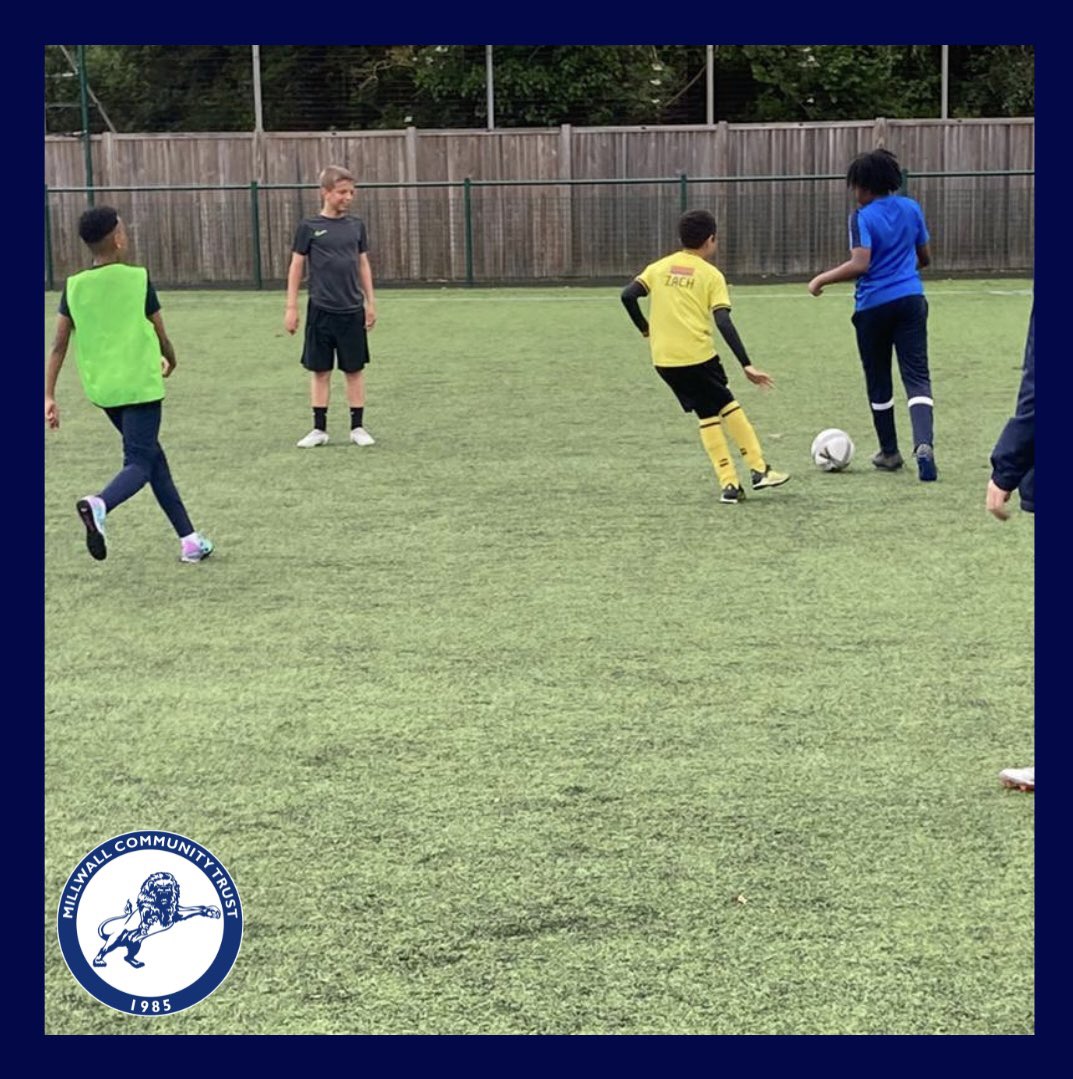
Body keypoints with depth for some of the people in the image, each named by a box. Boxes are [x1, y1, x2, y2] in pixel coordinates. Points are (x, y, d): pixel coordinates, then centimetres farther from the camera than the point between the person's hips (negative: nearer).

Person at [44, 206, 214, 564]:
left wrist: (49, 396, 2)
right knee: (139, 464, -4)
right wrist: (170, 360, 24)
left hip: (101, 389, 5)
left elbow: (59, 346, -1)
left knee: (153, 457, 17)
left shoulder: (74, 286, 2)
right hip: (140, 384, -5)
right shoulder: (138, 279, -7)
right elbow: (160, 334, 3)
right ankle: (99, 505, -37)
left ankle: (188, 539, 20)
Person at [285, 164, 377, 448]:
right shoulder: (309, 227, -3)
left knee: (354, 370, 6)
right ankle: (319, 429, 13)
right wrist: (291, 307, -1)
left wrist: (370, 302, 10)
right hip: (321, 311, -2)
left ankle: (357, 427, 14)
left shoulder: (356, 225, 6)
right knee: (320, 370, 4)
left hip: (353, 311, 2)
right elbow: (296, 267, 1)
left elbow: (363, 264, 12)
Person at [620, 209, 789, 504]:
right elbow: (724, 323, -10)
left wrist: (645, 329, 14)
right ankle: (759, 470, 16)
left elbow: (628, 295, -1)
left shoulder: (659, 267, 11)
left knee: (708, 415, 14)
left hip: (664, 360, 4)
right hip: (698, 356, -4)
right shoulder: (711, 275, 0)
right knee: (728, 406, 16)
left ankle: (729, 484, 9)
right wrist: (747, 365, -11)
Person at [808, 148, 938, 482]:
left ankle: (890, 452, 23)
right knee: (917, 376, -3)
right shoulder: (912, 208, 7)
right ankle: (924, 444, -26)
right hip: (911, 300, 3)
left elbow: (860, 265, -21)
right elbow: (924, 257, 16)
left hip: (874, 306, -3)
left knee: (878, 380, 13)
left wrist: (822, 279, -10)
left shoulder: (863, 217, -10)